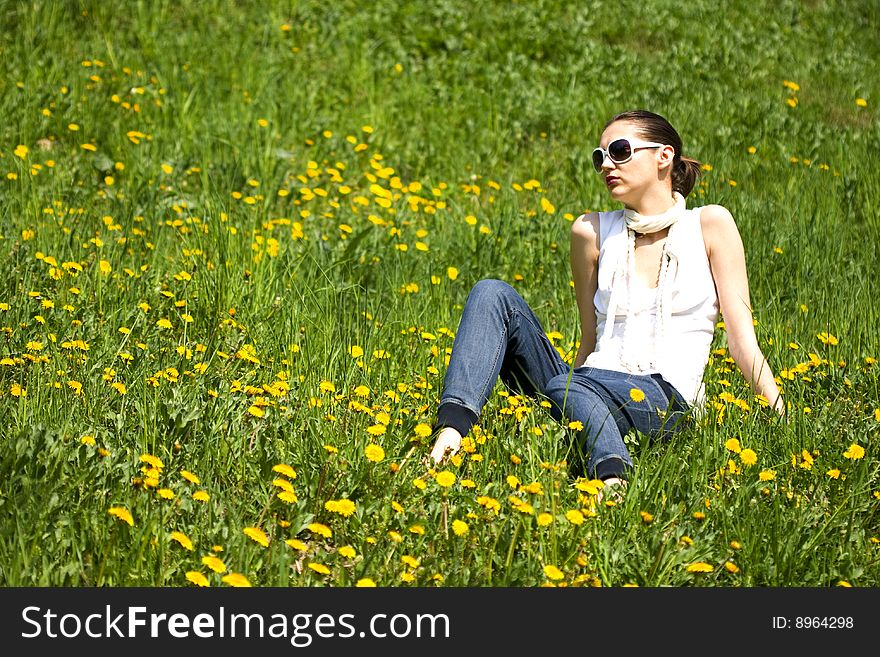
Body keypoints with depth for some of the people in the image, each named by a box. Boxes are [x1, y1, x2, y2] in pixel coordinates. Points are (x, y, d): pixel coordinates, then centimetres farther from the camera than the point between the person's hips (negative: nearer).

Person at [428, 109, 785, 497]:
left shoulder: (709, 224, 5)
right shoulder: (592, 232, 12)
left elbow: (742, 336, 1)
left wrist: (782, 420, -7)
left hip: (664, 399, -4)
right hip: (590, 382, 4)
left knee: (565, 388, -36)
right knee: (493, 295, -16)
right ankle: (451, 429, -36)